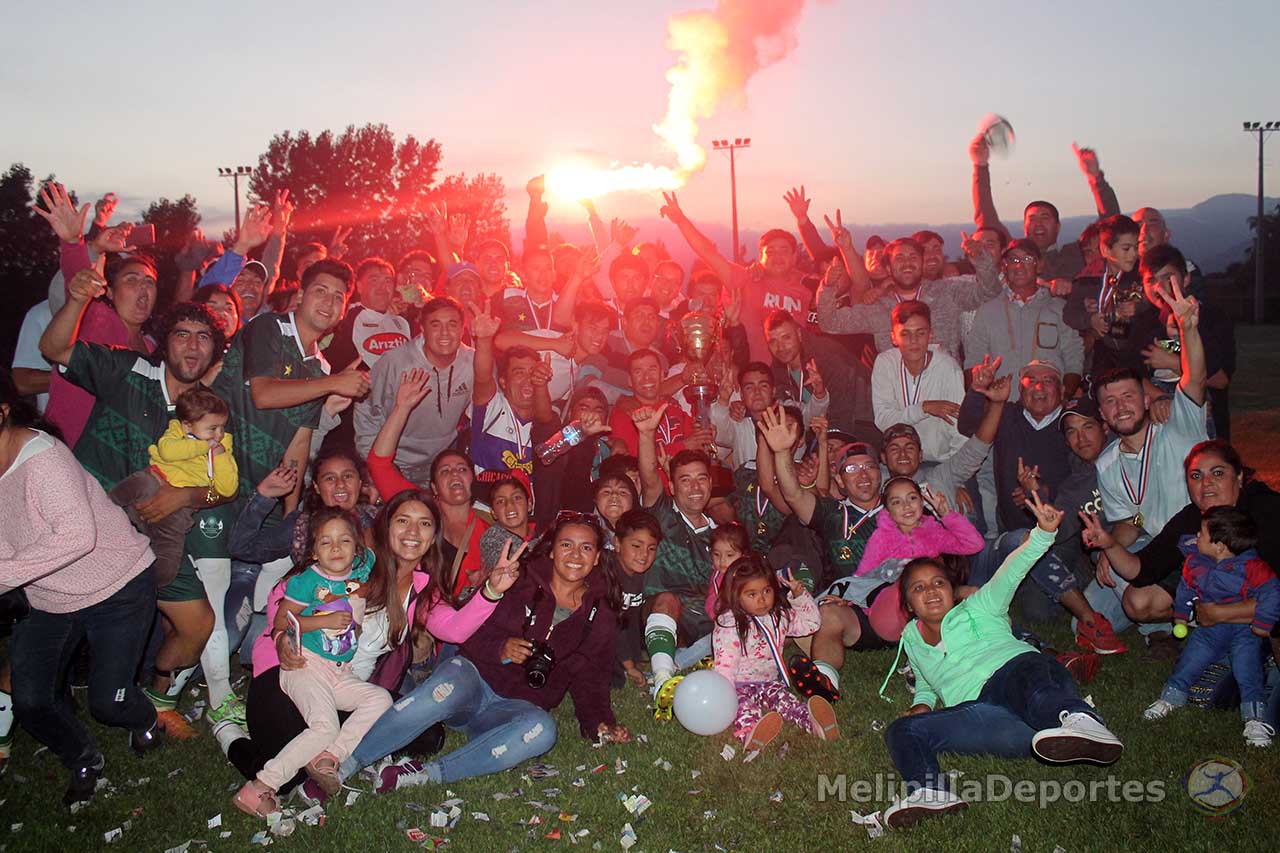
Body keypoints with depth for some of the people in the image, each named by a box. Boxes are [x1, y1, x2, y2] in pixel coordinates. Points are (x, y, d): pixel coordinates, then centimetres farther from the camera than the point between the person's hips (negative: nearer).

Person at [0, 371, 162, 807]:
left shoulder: (42, 456, -27)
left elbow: (77, 535, -39)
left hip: (117, 587, -7)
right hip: (48, 598, 7)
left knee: (107, 701, -4)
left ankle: (144, 721, 35)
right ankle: (84, 762, 30)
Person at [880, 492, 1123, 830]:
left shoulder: (977, 609, 23)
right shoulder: (912, 639, 33)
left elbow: (1010, 574, 9)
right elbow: (925, 682, 44)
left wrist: (1043, 533, -8)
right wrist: (922, 704, 19)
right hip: (979, 708, 3)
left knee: (1029, 670, -39)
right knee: (902, 731, -19)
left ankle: (1078, 719, -69)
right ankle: (930, 790, -49)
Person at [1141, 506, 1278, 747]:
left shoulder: (1250, 566, -21)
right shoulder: (1195, 561, -3)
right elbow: (1185, 587, 13)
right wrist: (1180, 615, 18)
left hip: (1243, 631, -5)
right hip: (1208, 629, 5)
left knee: (1247, 674, -11)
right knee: (1188, 663, 3)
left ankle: (1255, 720, -3)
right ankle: (1170, 698, 19)